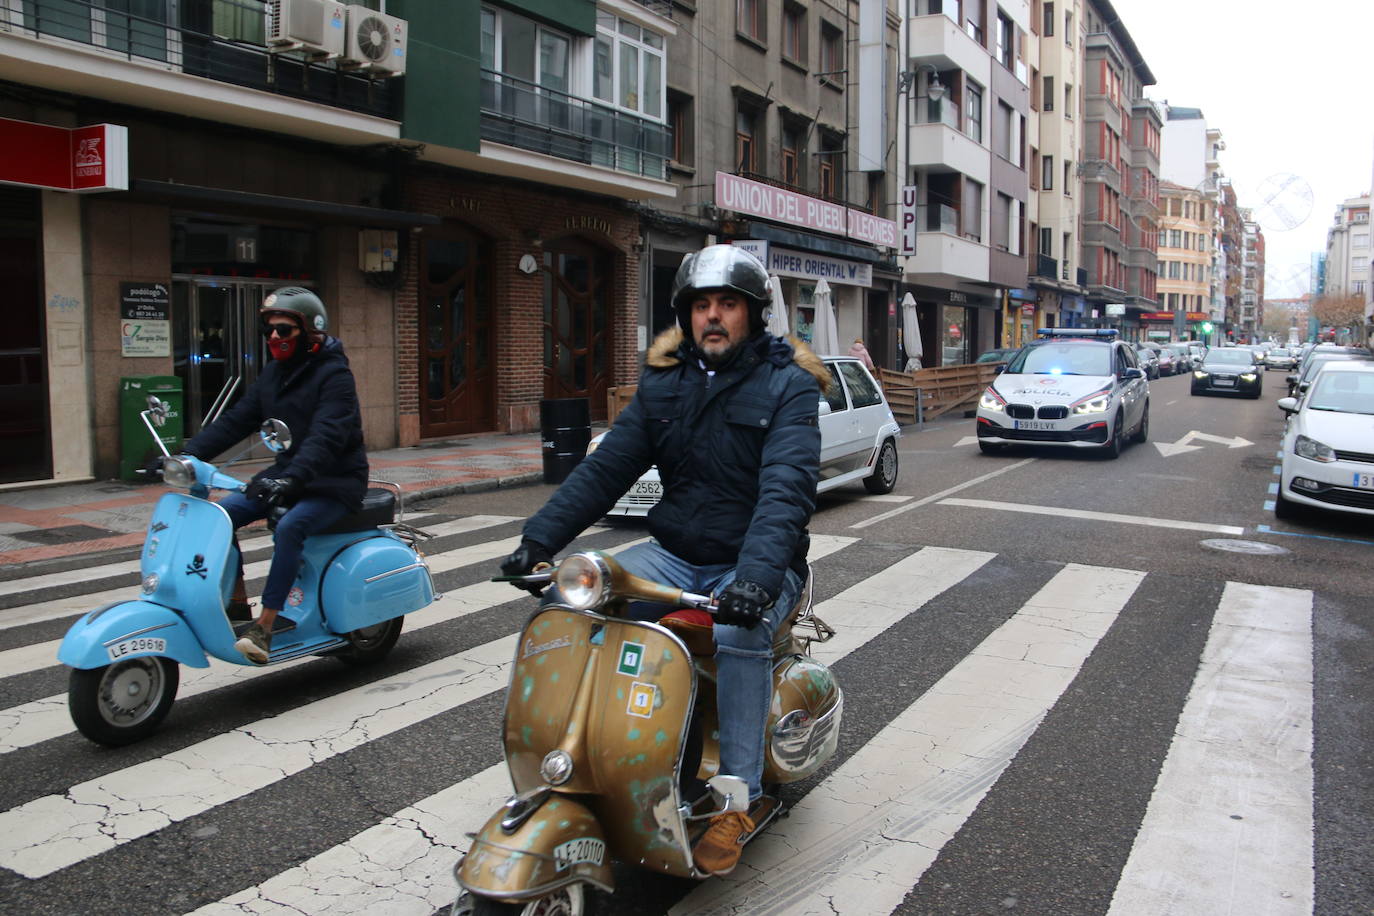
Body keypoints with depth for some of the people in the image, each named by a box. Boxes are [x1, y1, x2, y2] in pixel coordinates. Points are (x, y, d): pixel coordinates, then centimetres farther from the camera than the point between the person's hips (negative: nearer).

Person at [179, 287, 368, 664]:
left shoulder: (334, 375, -14)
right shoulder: (273, 374, 11)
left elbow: (326, 436, -29)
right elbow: (235, 420, 4)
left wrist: (292, 478, -44)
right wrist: (189, 455, -9)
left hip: (334, 482, -8)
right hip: (287, 473, 8)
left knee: (289, 527, -33)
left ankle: (264, 629, -28)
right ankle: (237, 602, 4)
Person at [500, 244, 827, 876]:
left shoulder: (787, 385, -8)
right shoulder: (663, 381, 8)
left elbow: (786, 486, -24)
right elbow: (606, 467, 1)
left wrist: (758, 575, -40)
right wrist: (540, 537, -12)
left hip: (752, 567, -5)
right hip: (674, 555, 5)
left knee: (738, 631, -35)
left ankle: (739, 799, -18)